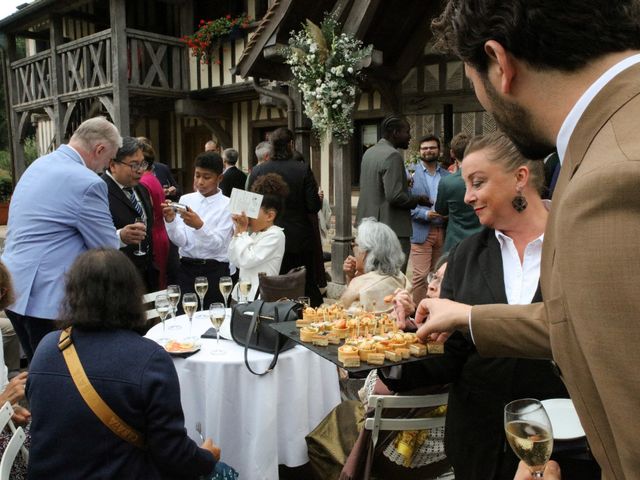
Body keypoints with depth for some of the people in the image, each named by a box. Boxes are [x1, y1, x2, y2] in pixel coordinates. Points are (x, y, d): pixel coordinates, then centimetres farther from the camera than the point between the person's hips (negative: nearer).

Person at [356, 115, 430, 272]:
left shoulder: (368, 152, 12)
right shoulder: (392, 155, -16)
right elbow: (395, 197, -22)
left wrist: (405, 182, 20)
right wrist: (418, 200, -6)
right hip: (392, 229, -10)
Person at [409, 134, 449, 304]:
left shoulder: (447, 175, 13)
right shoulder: (411, 174, 2)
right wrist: (425, 214, -15)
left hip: (443, 231, 4)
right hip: (421, 232, -3)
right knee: (420, 275, -6)